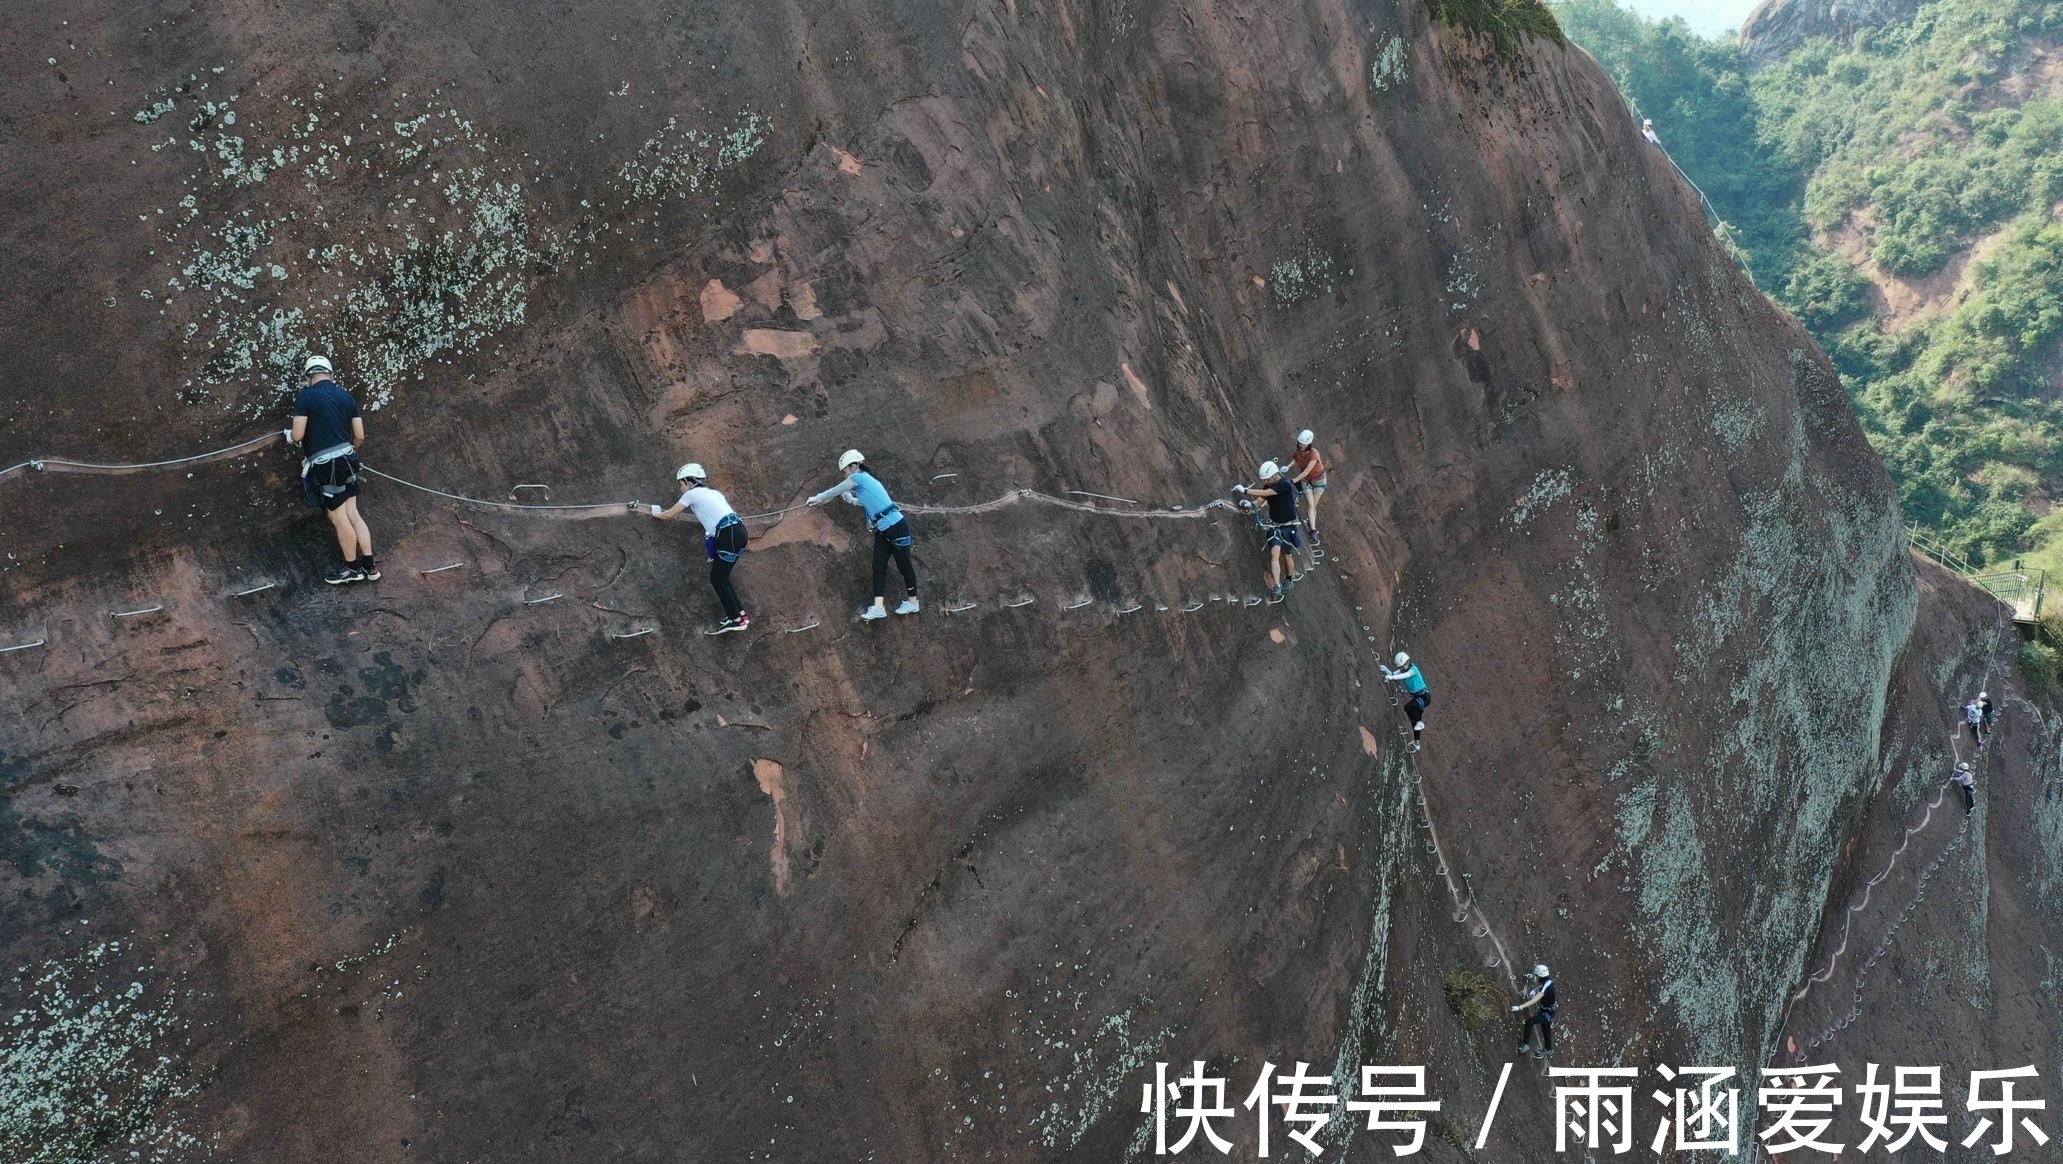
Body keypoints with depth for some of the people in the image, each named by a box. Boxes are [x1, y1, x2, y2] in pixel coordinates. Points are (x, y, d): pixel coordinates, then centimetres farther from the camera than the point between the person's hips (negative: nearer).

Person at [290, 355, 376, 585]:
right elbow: (360, 436, 7)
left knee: (339, 518, 5)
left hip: (325, 465, -6)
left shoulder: (306, 396, -9)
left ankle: (353, 568, 15)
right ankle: (369, 566, 15)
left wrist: (290, 434, 13)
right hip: (347, 461, 6)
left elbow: (298, 435, -11)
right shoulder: (346, 397, 8)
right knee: (351, 514, 13)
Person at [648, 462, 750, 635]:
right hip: (737, 530, 8)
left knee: (717, 579, -1)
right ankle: (740, 614, 15)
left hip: (729, 534, -8)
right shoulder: (712, 493, 26)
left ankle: (735, 619, -4)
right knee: (721, 577, 15)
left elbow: (668, 515, 15)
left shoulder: (692, 494, 6)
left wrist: (656, 514, 34)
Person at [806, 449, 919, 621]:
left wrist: (818, 498, 14)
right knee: (878, 567, 1)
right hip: (882, 531, 10)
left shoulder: (859, 477, -10)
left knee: (904, 565, 3)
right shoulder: (867, 480, 15)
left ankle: (912, 603, 13)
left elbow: (835, 491, 1)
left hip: (896, 526, -10)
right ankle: (878, 607, -3)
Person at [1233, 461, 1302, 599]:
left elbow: (1264, 493, -29)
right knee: (1274, 554, -13)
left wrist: (1245, 490, -28)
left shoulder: (1285, 484, -21)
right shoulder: (1268, 485, 0)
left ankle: (1290, 580, 36)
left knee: (1287, 555, 11)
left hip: (1288, 526, -4)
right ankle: (1276, 587, -19)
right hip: (1274, 525, 4)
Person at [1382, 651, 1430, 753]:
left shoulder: (1413, 669, -21)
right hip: (1415, 697, 9)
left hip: (1424, 697, -9)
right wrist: (1387, 671, -29)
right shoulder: (1402, 670, 3)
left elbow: (1404, 675, -40)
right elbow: (1393, 674, -8)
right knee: (1415, 720, 15)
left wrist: (1390, 677, -51)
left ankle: (1419, 722, -8)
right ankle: (1416, 742, 29)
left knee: (1407, 707, -31)